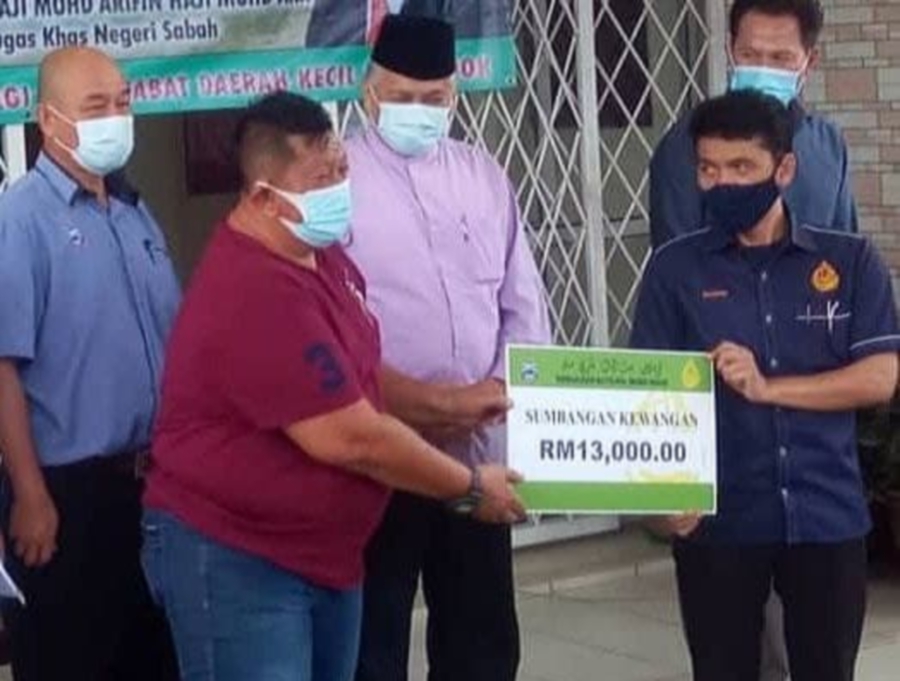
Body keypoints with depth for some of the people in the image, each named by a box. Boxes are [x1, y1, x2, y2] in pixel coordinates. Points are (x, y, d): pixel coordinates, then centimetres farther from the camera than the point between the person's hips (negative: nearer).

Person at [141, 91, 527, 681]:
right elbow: (350, 438, -25)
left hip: (325, 553, 10)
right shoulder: (257, 294, -26)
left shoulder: (321, 255, 6)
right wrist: (471, 488, -13)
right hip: (234, 559, -10)